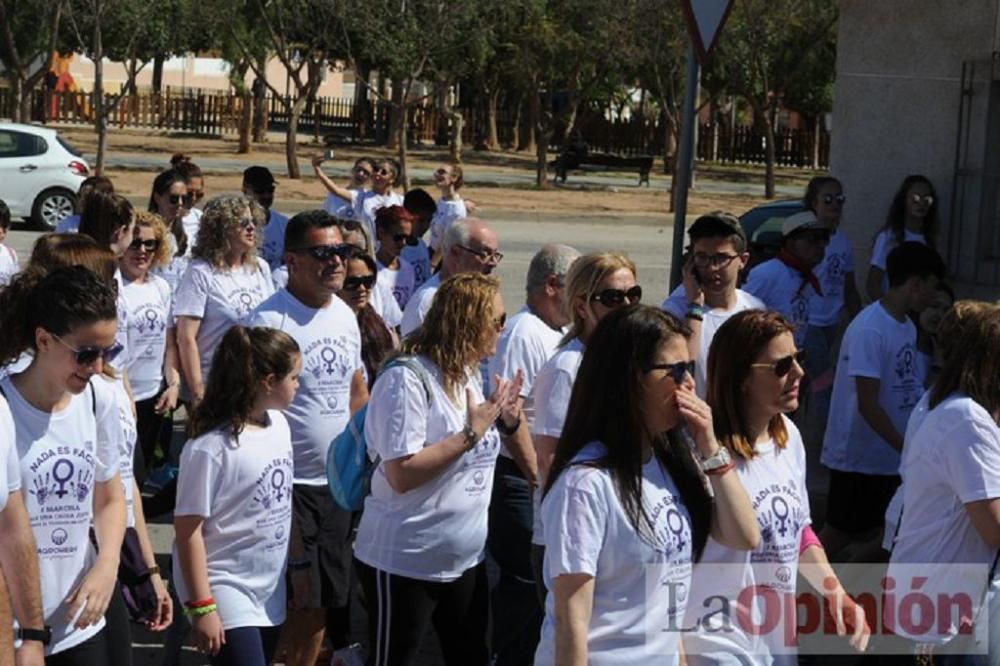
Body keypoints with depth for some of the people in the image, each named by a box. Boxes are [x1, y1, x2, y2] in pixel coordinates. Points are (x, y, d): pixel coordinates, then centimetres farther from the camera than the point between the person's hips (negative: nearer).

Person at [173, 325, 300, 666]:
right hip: (226, 590, -8)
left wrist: (298, 564, 17)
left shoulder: (279, 424, 2)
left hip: (270, 589, 8)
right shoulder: (211, 447, -22)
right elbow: (188, 530, -18)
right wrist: (201, 607, -17)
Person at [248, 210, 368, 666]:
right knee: (302, 601, -4)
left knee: (327, 598, 14)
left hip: (338, 481, 7)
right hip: (288, 485, -7)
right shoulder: (269, 321, -15)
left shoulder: (346, 315, 8)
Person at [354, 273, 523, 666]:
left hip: (466, 559, 8)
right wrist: (471, 433, -23)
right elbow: (401, 475, -25)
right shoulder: (407, 378, -19)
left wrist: (506, 418, 1)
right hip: (405, 563, -8)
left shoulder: (468, 375, 6)